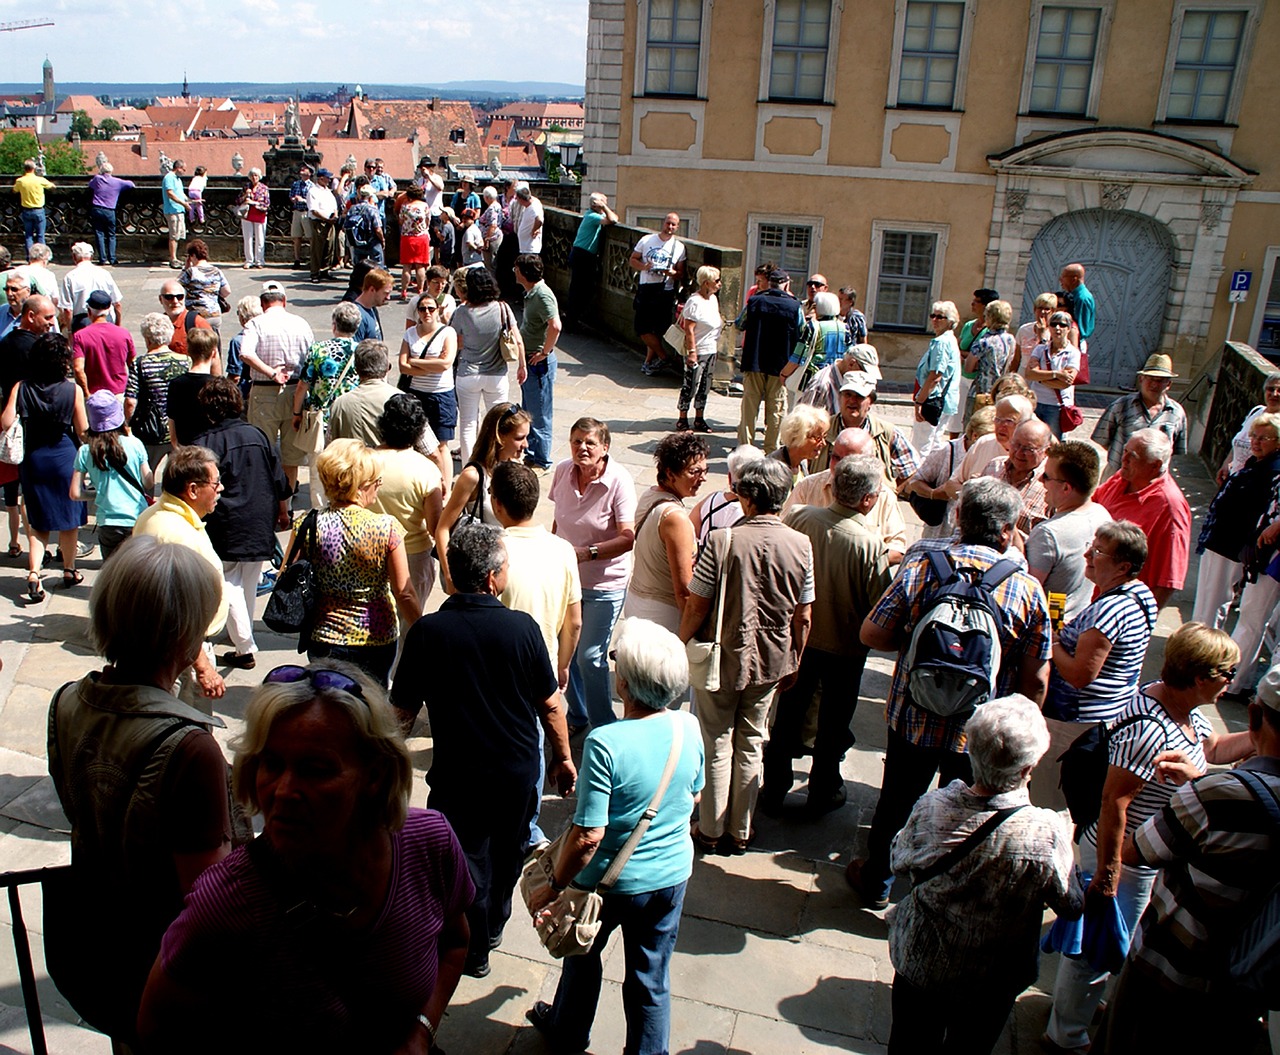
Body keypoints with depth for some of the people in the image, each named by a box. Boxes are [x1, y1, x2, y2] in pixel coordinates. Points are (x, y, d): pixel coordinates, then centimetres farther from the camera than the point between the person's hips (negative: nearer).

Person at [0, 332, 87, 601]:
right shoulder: (73, 390, -13)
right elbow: (82, 431, -9)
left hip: (33, 458, 2)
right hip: (65, 457, -2)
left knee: (38, 520, 11)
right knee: (69, 515, 14)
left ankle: (33, 572, -5)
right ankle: (69, 571, 25)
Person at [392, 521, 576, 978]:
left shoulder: (427, 631, -17)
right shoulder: (522, 627, -16)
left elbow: (403, 710, -9)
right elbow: (551, 705, -8)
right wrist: (563, 758, 7)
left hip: (457, 773, -1)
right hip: (519, 769, 2)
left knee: (467, 858, 16)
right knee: (507, 854, 24)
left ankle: (473, 952, 31)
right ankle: (493, 929, 45)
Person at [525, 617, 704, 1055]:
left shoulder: (605, 743, -30)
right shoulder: (689, 728, -13)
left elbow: (588, 836, -27)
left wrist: (554, 885, -13)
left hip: (611, 881, -3)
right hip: (672, 876, 3)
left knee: (583, 956, 26)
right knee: (652, 978, 21)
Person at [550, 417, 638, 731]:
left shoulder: (619, 481, -21)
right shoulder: (563, 470, -5)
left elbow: (628, 538, -24)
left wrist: (587, 552, -31)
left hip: (604, 585, -5)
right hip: (566, 578, 5)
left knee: (590, 657, -1)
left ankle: (604, 725, 22)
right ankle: (577, 715, 39)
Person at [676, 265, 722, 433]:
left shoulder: (713, 299, 10)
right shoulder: (695, 302, -16)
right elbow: (689, 329, -19)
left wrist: (723, 323, 8)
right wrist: (691, 352, -22)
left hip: (711, 351, 8)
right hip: (697, 352, -8)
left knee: (704, 387, 12)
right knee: (690, 386, -2)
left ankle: (699, 419, 21)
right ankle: (682, 419, 10)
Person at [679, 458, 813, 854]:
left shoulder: (722, 541, -19)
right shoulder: (801, 545, -8)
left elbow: (696, 606, -14)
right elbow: (803, 617, -1)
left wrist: (682, 646, 2)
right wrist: (793, 663, 13)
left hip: (721, 658, -3)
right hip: (771, 661, 3)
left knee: (717, 745, 12)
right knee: (750, 744, 17)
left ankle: (710, 831, 24)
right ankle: (740, 832, 28)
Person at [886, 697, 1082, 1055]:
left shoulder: (931, 808, -28)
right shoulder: (1048, 833, -32)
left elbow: (900, 862, -8)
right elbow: (1072, 906, -13)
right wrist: (1068, 848, 2)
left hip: (918, 965, 1)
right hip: (991, 982, 0)